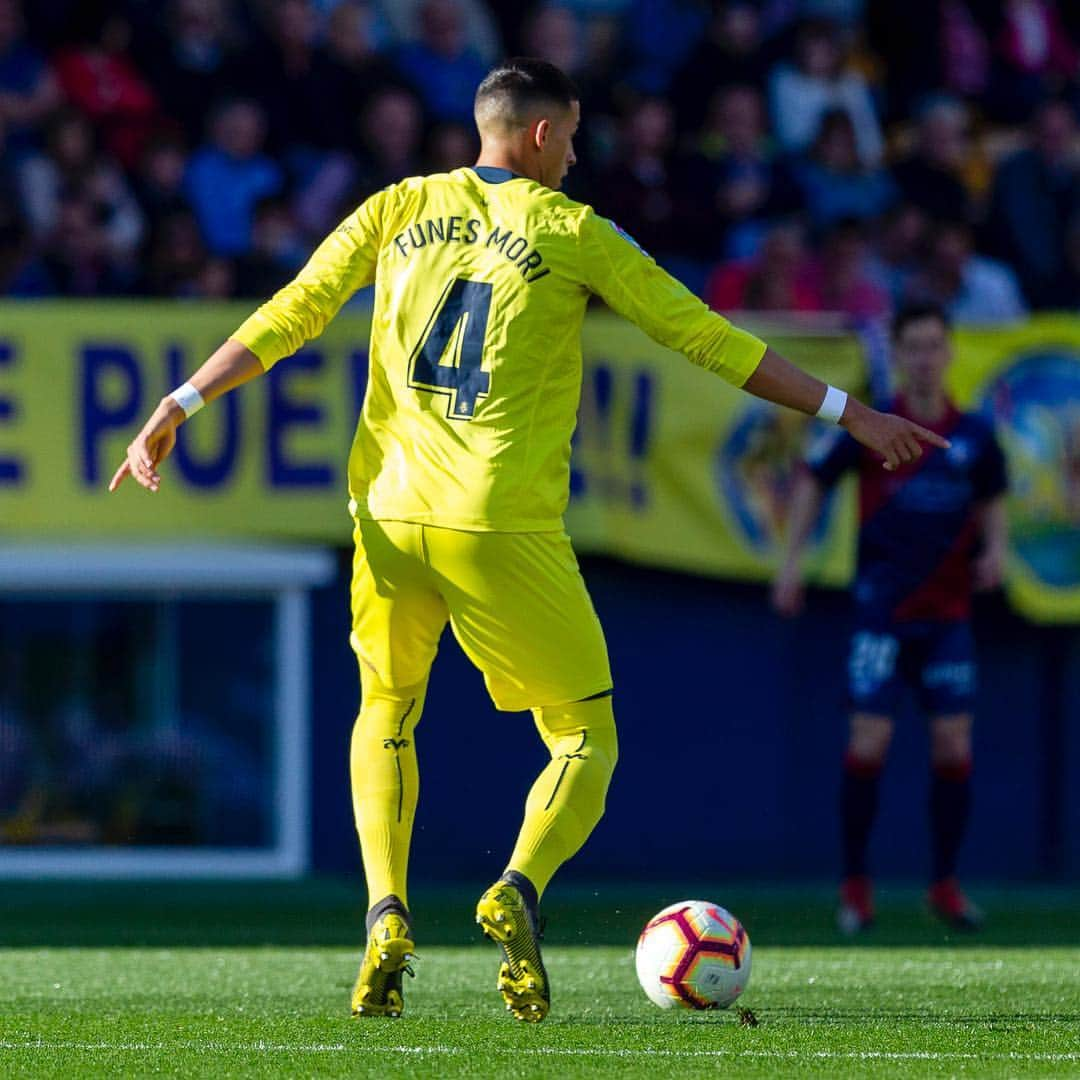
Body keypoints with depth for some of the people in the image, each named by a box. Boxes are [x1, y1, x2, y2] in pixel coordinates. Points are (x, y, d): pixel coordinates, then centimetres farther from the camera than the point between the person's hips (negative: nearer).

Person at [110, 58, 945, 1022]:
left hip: (391, 512, 4)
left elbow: (287, 318, 6)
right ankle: (520, 890, -20)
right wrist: (848, 412, 10)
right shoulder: (573, 233, 2)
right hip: (504, 526, -3)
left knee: (385, 712, 24)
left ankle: (387, 914, 2)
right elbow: (707, 338, 4)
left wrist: (177, 410, 12)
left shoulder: (399, 210, 11)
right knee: (586, 736, 8)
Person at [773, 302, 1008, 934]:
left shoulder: (975, 436, 3)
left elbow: (992, 501, 19)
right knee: (869, 743, -8)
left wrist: (994, 548, -1)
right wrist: (793, 562, 0)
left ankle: (946, 884, 12)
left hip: (948, 613, 2)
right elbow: (814, 482, 7)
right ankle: (856, 887, 3)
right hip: (883, 613, -2)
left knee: (954, 744, -1)